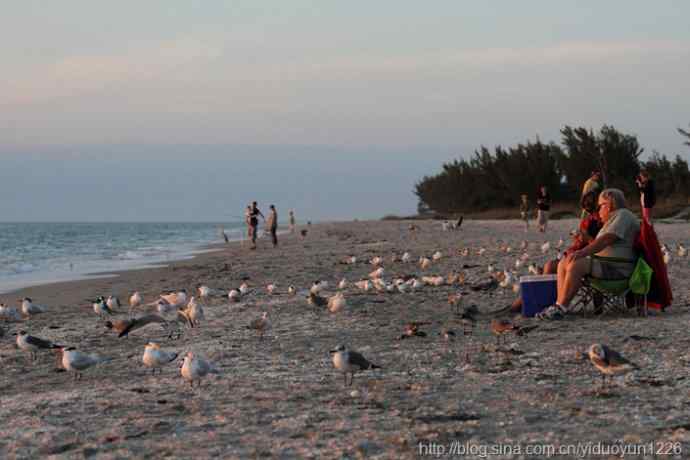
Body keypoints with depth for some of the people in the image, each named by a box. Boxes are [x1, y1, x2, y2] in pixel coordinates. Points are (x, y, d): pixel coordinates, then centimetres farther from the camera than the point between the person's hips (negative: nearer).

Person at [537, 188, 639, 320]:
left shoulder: (623, 215, -8)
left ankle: (560, 308, -27)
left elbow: (606, 240, -21)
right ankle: (560, 304, -13)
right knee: (564, 263, 1)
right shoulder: (613, 218, 26)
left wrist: (583, 252, -28)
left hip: (617, 268, -11)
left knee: (575, 265, -28)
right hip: (604, 263, 11)